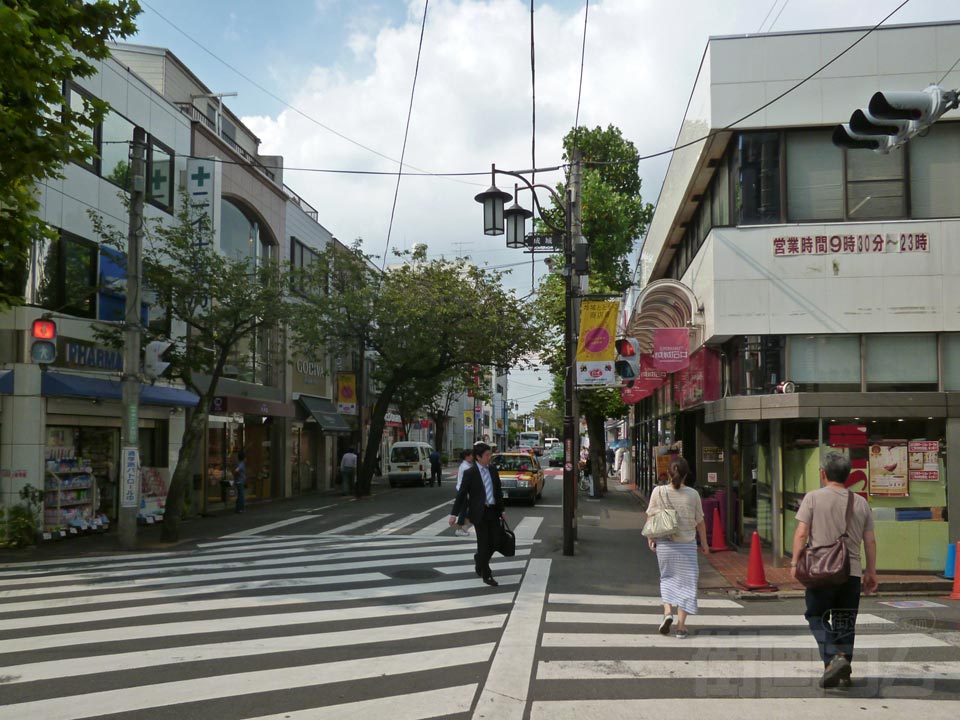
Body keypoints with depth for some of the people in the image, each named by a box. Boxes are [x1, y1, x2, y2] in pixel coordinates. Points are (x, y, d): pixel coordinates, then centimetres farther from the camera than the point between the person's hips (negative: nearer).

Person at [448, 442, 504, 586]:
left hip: (493, 512, 5)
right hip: (479, 513, -5)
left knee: (496, 542, 7)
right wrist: (454, 514, -10)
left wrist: (502, 510, 16)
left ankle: (479, 561, 35)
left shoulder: (493, 470, 8)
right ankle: (486, 575, 11)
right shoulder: (470, 473, -8)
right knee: (484, 544, 0)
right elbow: (461, 494, -8)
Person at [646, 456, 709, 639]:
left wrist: (650, 538, 13)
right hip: (687, 544, -1)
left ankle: (667, 612, -1)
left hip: (665, 544, 1)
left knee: (667, 578, 19)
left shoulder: (658, 492, -7)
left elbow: (651, 518, -1)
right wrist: (704, 543, 12)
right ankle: (681, 625, 7)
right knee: (686, 582, 8)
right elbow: (700, 522, 0)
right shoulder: (692, 494, -8)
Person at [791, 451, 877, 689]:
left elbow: (801, 533, -7)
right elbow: (870, 541, 10)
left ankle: (833, 659, -12)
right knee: (845, 623, 12)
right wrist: (871, 572, 16)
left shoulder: (813, 498, -1)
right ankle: (844, 671, 14)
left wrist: (795, 562, -2)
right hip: (852, 572, 4)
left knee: (817, 617, 7)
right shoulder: (861, 502, 10)